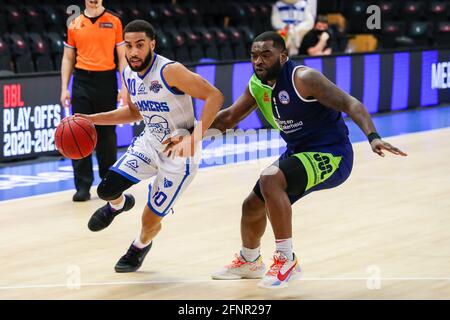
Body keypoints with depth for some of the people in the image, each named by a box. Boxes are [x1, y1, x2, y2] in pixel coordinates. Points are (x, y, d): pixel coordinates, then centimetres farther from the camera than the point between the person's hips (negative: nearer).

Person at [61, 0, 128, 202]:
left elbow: (122, 57, 4)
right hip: (82, 81, 1)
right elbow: (68, 58, 12)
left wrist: (125, 87, -4)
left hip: (106, 80, -1)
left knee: (107, 134, 5)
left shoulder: (114, 22, 4)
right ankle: (83, 186, 1)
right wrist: (64, 88, 3)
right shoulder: (75, 25, 8)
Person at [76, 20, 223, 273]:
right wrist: (93, 119, 5)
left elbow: (215, 96, -29)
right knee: (107, 189, -10)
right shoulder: (129, 74, -3)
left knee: (150, 220, 1)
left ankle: (142, 245, 39)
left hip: (179, 155, -6)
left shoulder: (170, 71, -28)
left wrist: (194, 139, -37)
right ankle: (118, 204, 29)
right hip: (149, 143, 6)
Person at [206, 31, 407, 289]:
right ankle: (249, 261, 46)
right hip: (298, 153, 9)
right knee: (253, 206, 15)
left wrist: (373, 137, -42)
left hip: (332, 156, -9)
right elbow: (230, 117, 19)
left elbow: (350, 104, -28)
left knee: (270, 179, -31)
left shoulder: (302, 78, -22)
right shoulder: (257, 85, 2)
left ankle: (287, 260, -20)